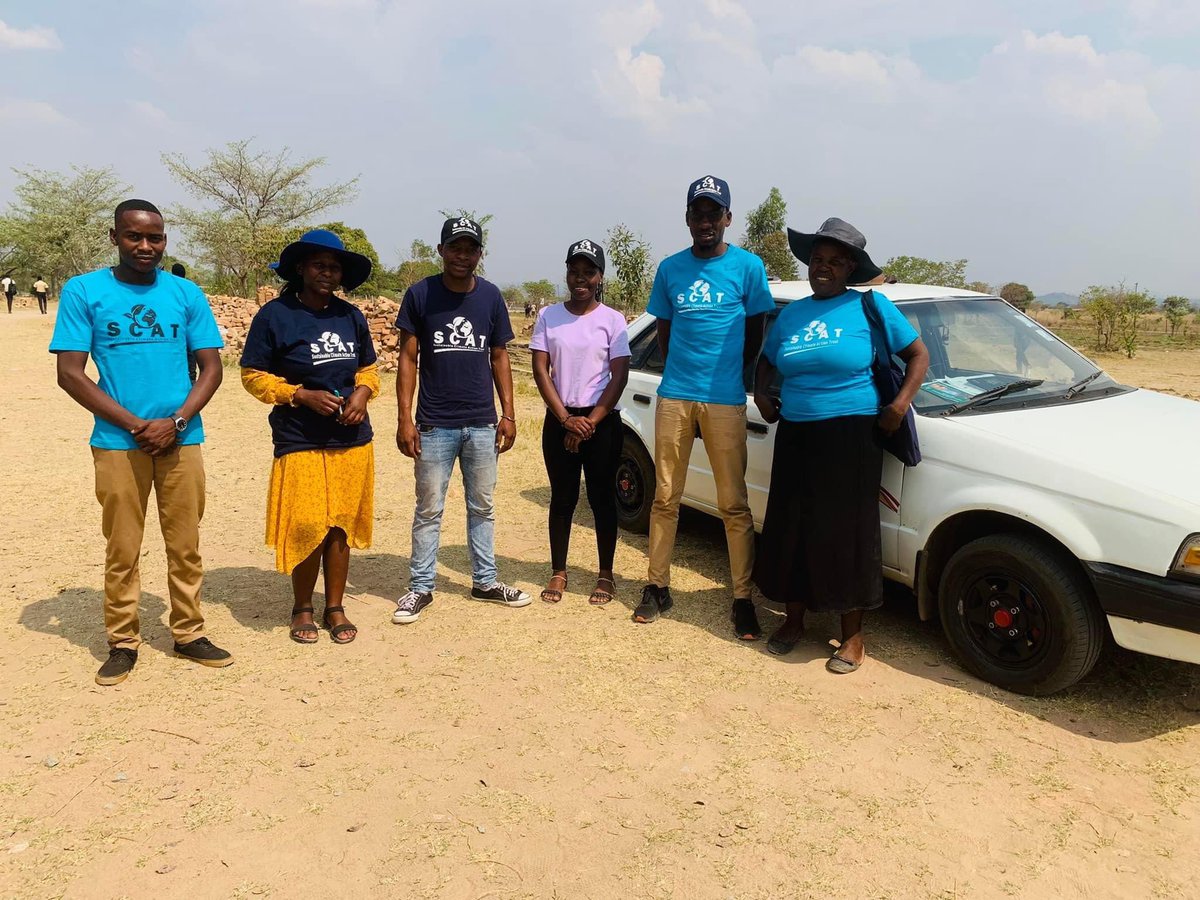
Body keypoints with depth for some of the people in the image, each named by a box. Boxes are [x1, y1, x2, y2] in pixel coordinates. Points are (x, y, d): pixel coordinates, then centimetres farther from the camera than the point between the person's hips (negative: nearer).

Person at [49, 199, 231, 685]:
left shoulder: (187, 294, 5)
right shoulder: (83, 291, 1)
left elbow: (211, 368, 5)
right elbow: (70, 373, -4)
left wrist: (175, 422, -10)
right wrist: (136, 425, -11)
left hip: (181, 440, 2)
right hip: (118, 442, -1)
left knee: (185, 545, 7)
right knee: (122, 550, 5)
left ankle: (189, 634, 20)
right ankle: (122, 642, 19)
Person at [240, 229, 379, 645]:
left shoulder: (351, 316, 9)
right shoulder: (274, 315, -4)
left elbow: (368, 368, 18)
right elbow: (253, 376, -2)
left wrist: (363, 392, -4)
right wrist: (303, 396, -15)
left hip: (353, 441, 4)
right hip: (300, 443, -4)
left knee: (341, 527, 8)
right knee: (307, 528, -2)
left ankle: (335, 607, 22)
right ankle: (302, 608, 20)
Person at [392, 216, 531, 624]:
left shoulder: (491, 296, 5)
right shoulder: (420, 295, -3)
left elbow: (499, 357, 10)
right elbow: (408, 358, -2)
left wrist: (508, 413, 4)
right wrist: (404, 418, -9)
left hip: (482, 423, 3)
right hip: (434, 424, -2)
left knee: (482, 506, 13)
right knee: (429, 510, 5)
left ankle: (485, 580, 25)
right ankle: (421, 587, 17)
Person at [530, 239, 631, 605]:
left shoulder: (612, 320, -1)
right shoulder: (548, 317, 3)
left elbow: (619, 376, -4)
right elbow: (540, 371, 0)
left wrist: (590, 422, -10)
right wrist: (566, 418, -9)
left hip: (602, 422, -1)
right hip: (559, 420, 2)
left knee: (602, 497, 4)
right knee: (562, 498, 8)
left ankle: (606, 575, 16)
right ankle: (558, 573, 18)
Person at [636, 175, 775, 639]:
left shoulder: (748, 266, 1)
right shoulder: (670, 268, 9)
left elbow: (755, 334, 6)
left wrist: (728, 375, 4)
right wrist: (681, 370, 6)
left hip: (725, 399, -3)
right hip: (673, 396, 3)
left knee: (734, 503, 0)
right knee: (665, 497, 8)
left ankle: (743, 599, 9)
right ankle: (658, 586, 20)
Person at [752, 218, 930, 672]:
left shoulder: (870, 306, -1)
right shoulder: (791, 313, 12)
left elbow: (919, 353, 3)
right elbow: (766, 362, 26)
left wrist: (901, 403, -10)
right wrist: (761, 395, 7)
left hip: (851, 436, -4)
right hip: (795, 437, 5)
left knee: (846, 533, -2)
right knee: (791, 530, 8)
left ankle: (852, 636, 13)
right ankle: (793, 621, 27)